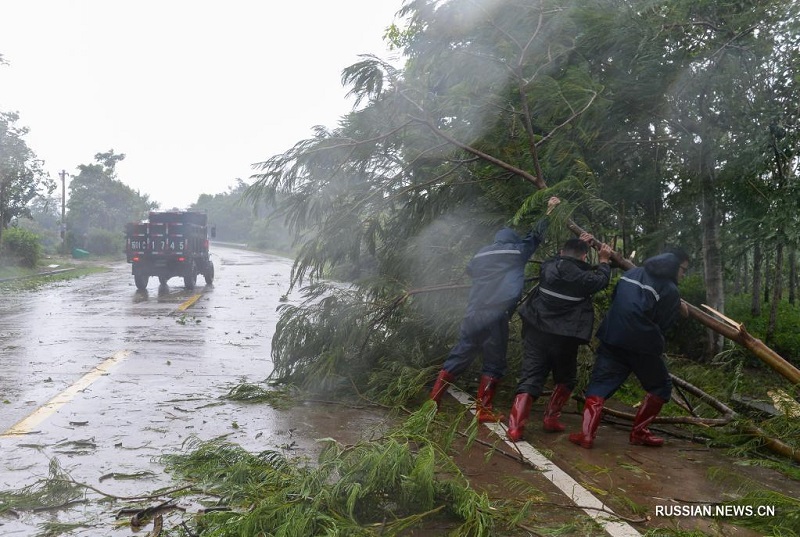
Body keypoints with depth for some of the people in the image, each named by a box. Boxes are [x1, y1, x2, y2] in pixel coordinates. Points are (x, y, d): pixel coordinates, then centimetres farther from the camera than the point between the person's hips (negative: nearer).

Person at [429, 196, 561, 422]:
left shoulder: (480, 254, 20)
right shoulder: (516, 251, 8)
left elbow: (469, 271, 39)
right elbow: (536, 235, 22)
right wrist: (549, 211, 33)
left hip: (473, 314, 5)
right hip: (495, 316, -5)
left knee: (459, 356, 11)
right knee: (494, 363, 4)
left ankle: (433, 401, 11)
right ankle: (484, 410, 3)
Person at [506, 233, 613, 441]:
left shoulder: (548, 266, 4)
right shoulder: (584, 277, -5)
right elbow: (601, 280, 18)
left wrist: (577, 243, 35)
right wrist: (604, 261, 34)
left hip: (536, 331, 3)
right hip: (564, 337, -3)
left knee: (530, 377, -1)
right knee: (565, 378, 21)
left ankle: (515, 426, -15)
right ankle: (551, 418, 15)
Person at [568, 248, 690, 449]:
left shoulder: (632, 273, 16)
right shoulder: (671, 290, -3)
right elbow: (661, 325, -3)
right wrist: (678, 310, 16)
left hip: (612, 338, 5)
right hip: (642, 344, -4)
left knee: (600, 384, 6)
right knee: (661, 387, 18)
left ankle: (586, 434, -11)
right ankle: (639, 432, 16)